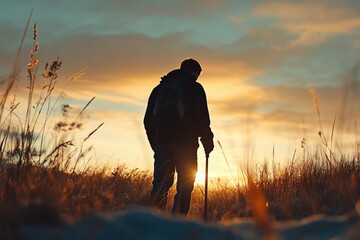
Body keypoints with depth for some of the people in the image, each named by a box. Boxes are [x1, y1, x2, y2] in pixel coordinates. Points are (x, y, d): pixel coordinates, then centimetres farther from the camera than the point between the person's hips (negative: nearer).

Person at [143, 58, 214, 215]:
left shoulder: (159, 88, 17)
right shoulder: (195, 88, 2)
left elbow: (148, 120, 16)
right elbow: (202, 120, -4)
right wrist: (208, 142, 7)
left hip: (162, 143, 4)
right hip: (186, 144, -4)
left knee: (160, 185, 7)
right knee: (184, 188, 1)